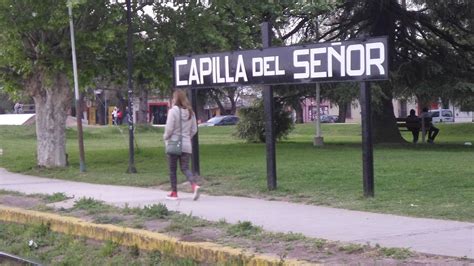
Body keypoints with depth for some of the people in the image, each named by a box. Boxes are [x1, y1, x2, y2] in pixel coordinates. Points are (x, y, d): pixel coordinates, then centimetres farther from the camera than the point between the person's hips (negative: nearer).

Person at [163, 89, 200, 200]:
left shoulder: (173, 111, -14)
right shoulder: (190, 112, 5)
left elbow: (169, 128, -15)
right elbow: (194, 129, 8)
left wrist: (165, 137, 2)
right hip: (186, 145, 5)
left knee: (172, 169, 9)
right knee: (185, 168, 6)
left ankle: (174, 193, 16)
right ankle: (194, 185, -19)